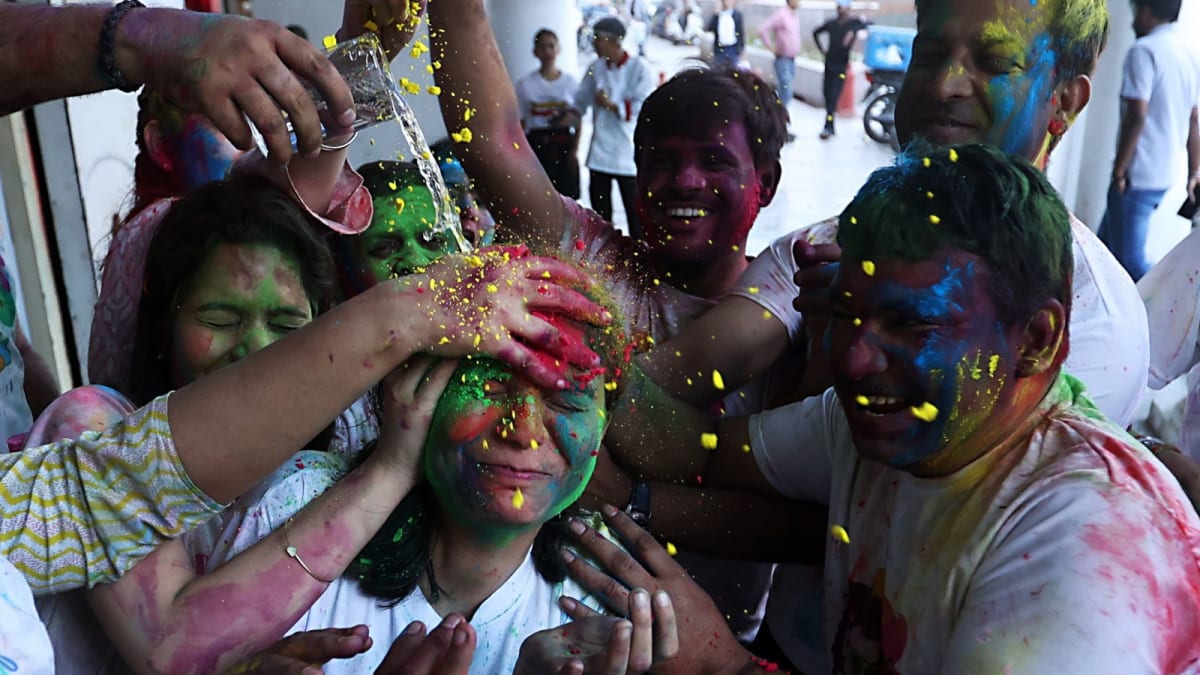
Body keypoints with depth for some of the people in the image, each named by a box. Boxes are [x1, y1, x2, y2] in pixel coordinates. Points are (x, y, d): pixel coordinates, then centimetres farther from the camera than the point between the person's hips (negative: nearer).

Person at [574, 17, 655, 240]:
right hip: (599, 152, 5)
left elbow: (644, 106, -15)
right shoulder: (595, 67, 6)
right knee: (600, 210, 13)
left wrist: (611, 105, -17)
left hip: (628, 152, -5)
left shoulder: (639, 67, -8)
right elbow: (581, 99, 14)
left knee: (634, 209, 3)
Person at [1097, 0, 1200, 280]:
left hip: (1137, 175, -9)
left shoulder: (1145, 50, -13)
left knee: (1129, 260, -4)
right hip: (1164, 174, 9)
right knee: (1106, 245, 19)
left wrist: (1118, 172, -14)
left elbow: (1136, 116, -20)